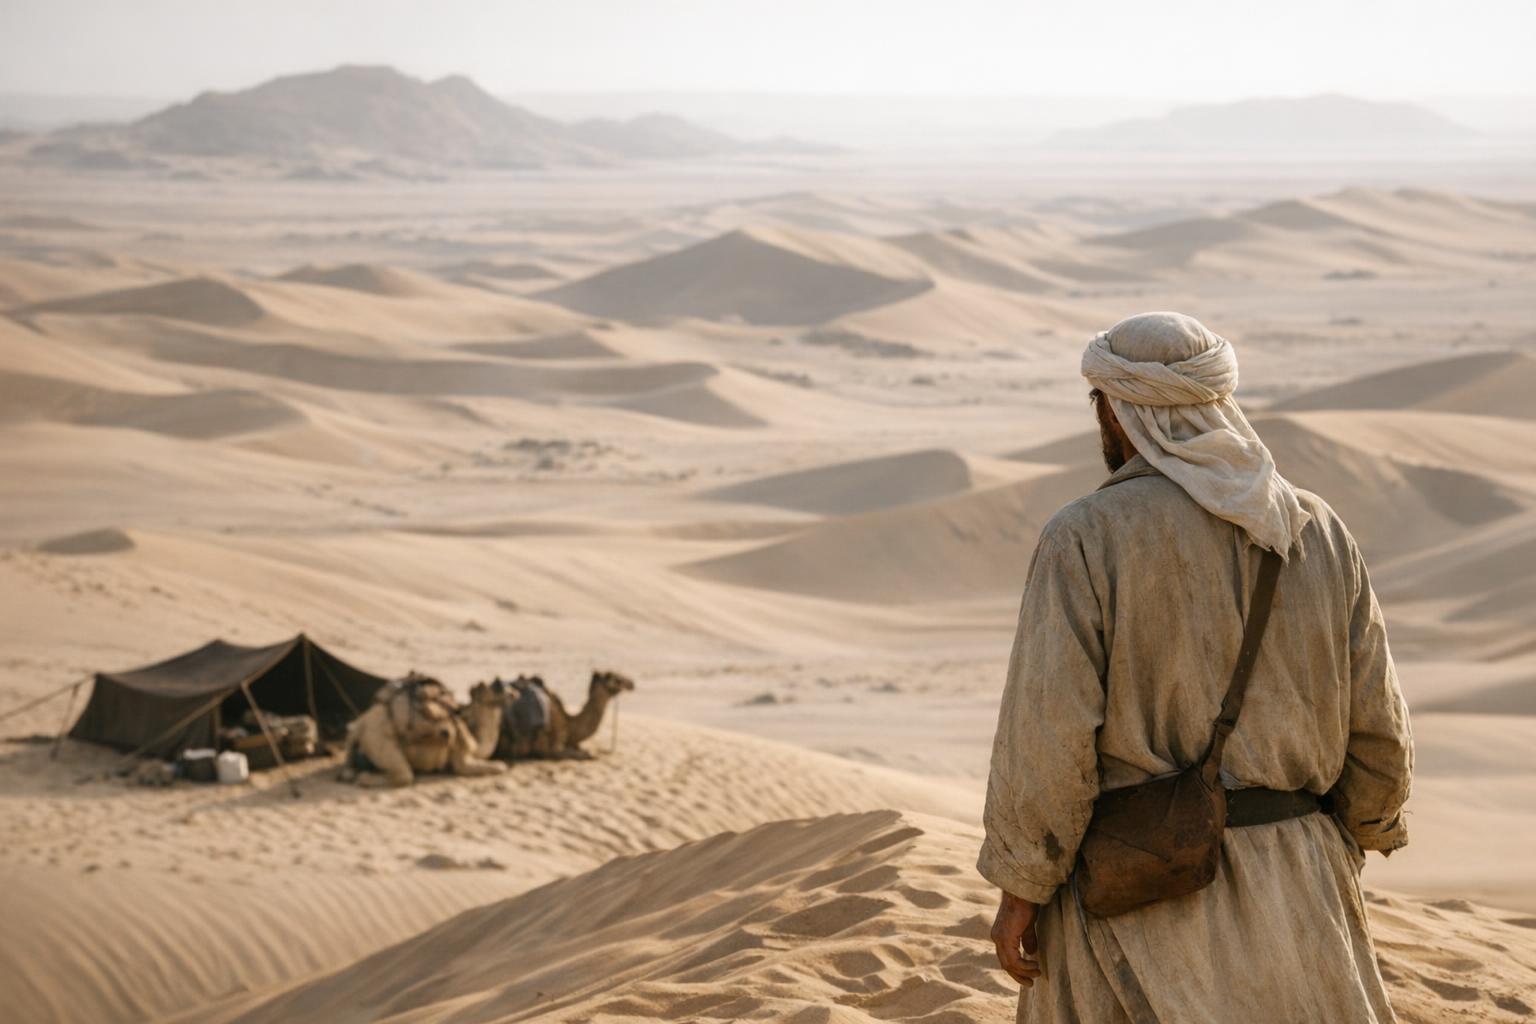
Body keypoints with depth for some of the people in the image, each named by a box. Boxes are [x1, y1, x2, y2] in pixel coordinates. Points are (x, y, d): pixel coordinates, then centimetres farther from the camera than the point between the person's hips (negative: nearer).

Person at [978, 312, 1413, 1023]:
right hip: (1288, 892, 4)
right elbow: (1374, 726, 4)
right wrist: (1344, 855, 19)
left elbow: (1048, 731, -16)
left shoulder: (1085, 539, -12)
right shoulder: (1317, 535, 1)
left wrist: (1019, 889, -7)